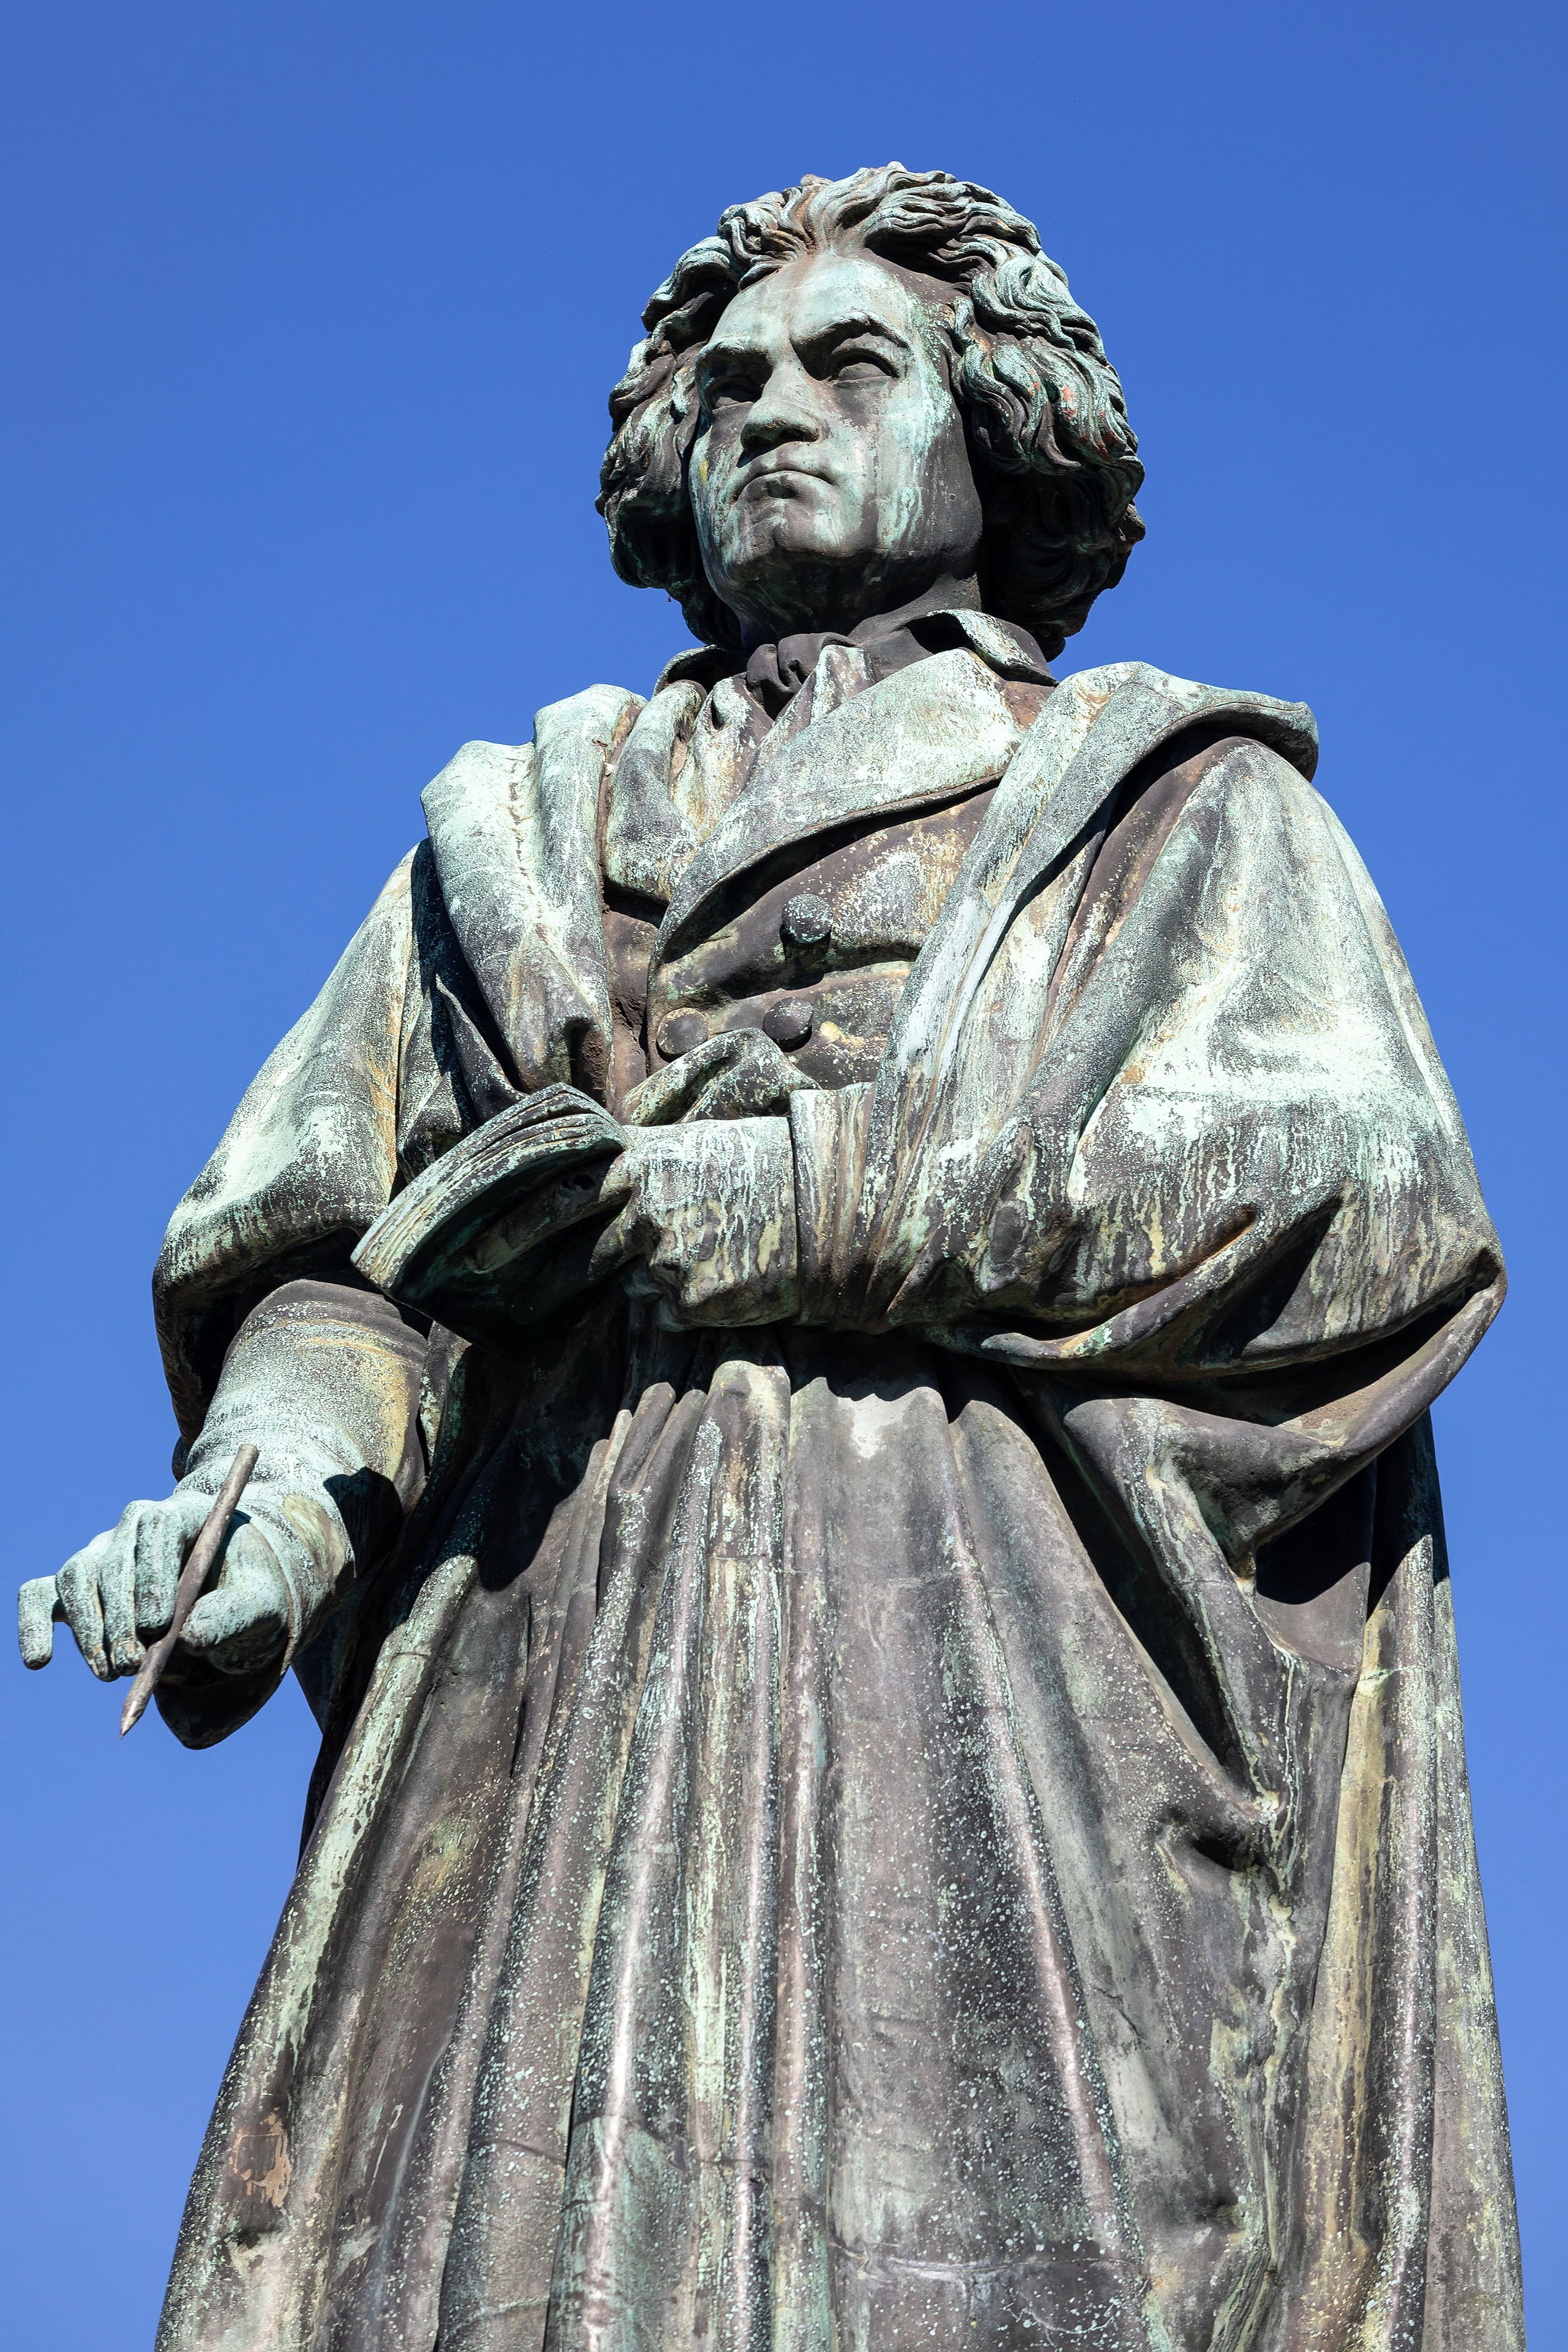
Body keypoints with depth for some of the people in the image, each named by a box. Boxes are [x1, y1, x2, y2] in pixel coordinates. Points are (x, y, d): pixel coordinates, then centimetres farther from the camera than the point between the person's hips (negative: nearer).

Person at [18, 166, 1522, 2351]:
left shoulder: (1177, 796, 20)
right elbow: (345, 1243, 17)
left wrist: (818, 1203, -8)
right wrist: (272, 1497, -7)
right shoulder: (528, 824, 29)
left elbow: (1373, 1182, 1)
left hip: (1003, 1669, -2)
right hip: (566, 1668, 3)